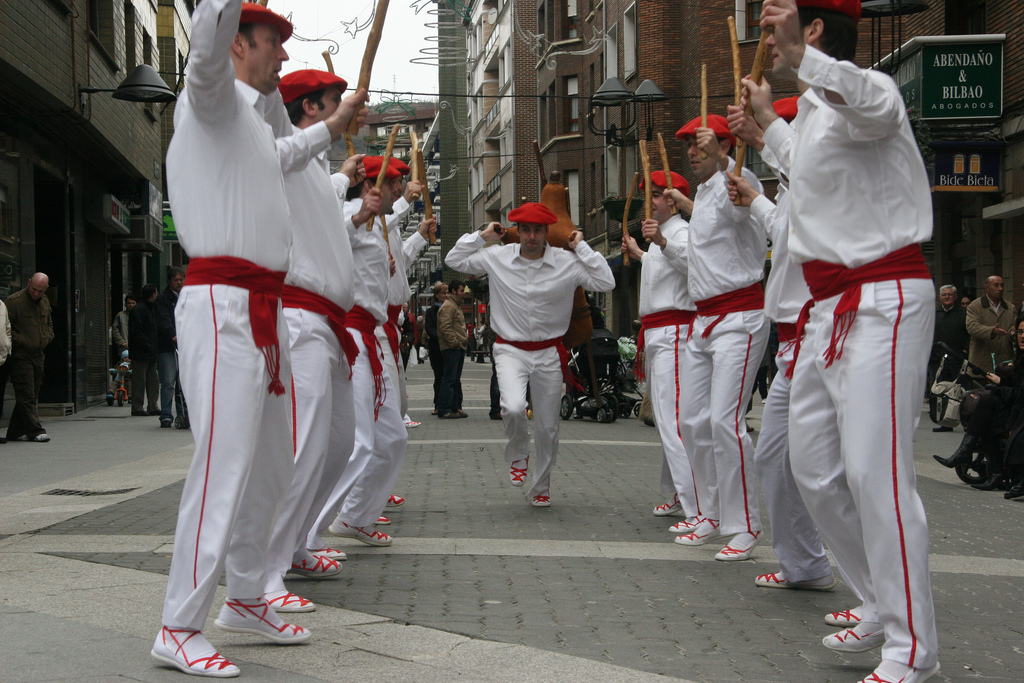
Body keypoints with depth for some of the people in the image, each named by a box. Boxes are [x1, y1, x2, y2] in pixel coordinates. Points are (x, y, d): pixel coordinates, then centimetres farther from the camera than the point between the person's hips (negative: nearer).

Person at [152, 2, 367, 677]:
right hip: (224, 305, -10)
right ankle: (179, 628, -7)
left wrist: (335, 125, 61)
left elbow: (279, 155, 50)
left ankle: (246, 599, 27)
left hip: (265, 309, 10)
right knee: (225, 466, -13)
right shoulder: (212, 96, -4)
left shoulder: (254, 114, 25)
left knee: (271, 465, 14)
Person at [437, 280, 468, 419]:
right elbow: (445, 327, -20)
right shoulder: (448, 307, -11)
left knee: (456, 380, 13)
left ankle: (455, 407, 18)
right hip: (451, 349, -11)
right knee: (449, 379, -10)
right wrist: (454, 342, -21)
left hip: (458, 348, 11)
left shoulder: (457, 306, 23)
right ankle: (444, 410, -9)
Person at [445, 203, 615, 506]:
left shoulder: (566, 262, -5)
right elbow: (454, 260, 7)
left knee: (547, 428, 7)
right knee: (513, 408, -27)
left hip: (549, 353, 1)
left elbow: (606, 282, -13)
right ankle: (518, 455, 7)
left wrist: (582, 247, -9)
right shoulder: (498, 258, -1)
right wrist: (482, 236, 1)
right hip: (511, 350, -1)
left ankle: (541, 488, 29)